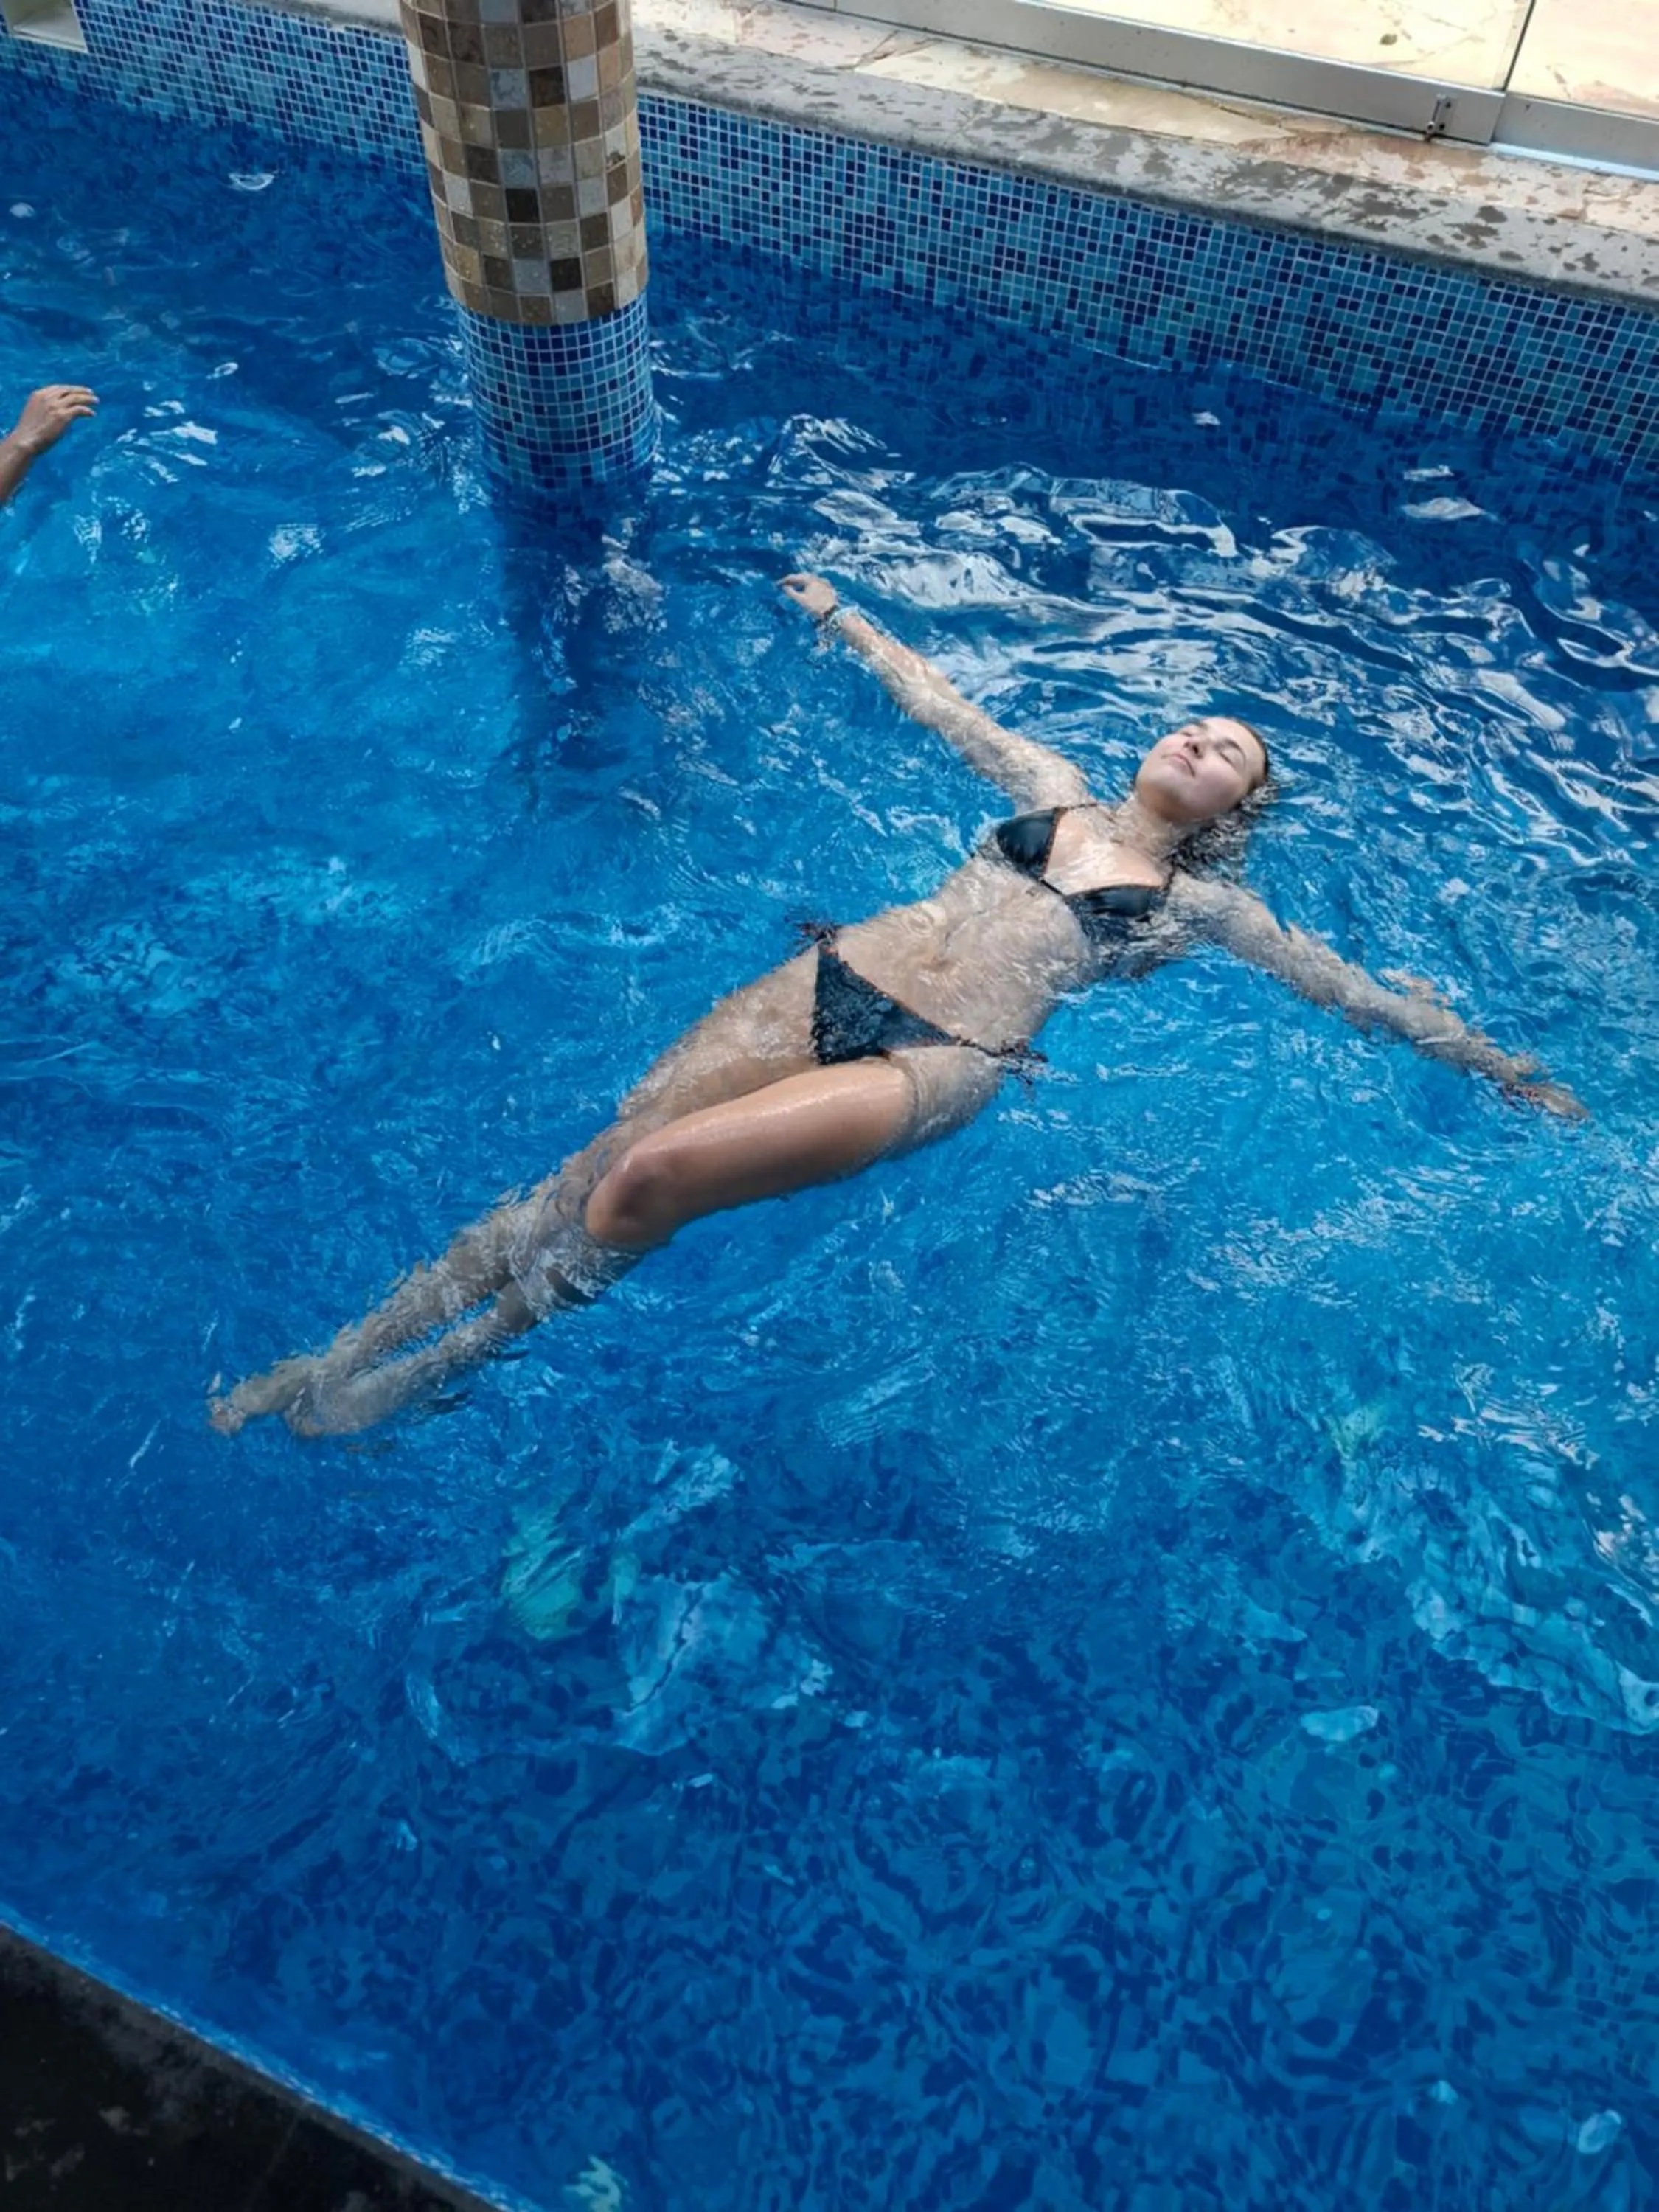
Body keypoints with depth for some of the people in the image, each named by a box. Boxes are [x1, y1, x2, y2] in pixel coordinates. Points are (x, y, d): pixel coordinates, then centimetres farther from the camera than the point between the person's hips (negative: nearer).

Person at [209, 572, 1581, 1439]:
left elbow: (1353, 993, 17)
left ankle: (424, 1376, -10)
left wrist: (1505, 1071, 21)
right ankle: (342, 1354, -6)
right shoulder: (1055, 791, 23)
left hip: (938, 1063, -4)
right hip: (833, 980, 4)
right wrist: (839, 613, 43)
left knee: (652, 1180, -25)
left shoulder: (1204, 906, 14)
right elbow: (940, 703, 33)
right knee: (592, 1166, -12)